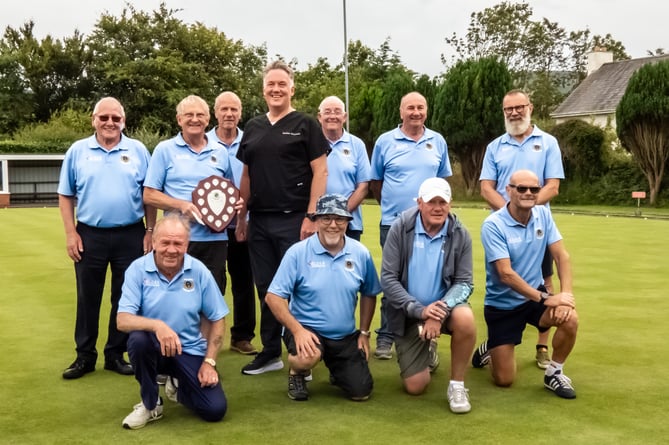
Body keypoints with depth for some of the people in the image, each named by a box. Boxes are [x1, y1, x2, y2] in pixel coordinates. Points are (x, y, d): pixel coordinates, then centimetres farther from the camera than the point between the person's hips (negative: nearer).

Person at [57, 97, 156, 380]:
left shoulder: (138, 151, 2)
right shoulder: (78, 151, 3)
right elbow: (66, 196, 5)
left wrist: (150, 231, -1)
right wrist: (70, 233, -3)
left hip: (130, 236, 0)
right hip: (89, 235, 0)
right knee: (87, 298, 9)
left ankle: (116, 354, 21)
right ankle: (85, 356, 21)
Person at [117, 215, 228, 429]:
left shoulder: (199, 271, -7)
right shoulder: (138, 269, -11)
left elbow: (217, 319, 1)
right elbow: (123, 321, -20)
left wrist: (209, 362, -7)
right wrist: (157, 325, -39)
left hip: (190, 350, 1)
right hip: (153, 347, -1)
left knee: (215, 410, -14)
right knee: (138, 339, -37)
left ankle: (177, 386, 22)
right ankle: (150, 404, -8)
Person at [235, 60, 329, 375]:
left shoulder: (305, 125, -1)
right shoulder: (253, 128, 13)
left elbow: (320, 172, -7)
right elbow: (246, 175, 17)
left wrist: (311, 216, -14)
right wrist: (241, 216, 12)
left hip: (293, 220, -5)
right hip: (259, 222, 5)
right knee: (265, 288, 11)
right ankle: (270, 352, 23)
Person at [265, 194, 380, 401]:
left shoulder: (361, 253, -2)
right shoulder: (298, 252, -13)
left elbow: (369, 295, 12)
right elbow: (273, 297, -13)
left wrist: (364, 333, 8)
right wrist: (297, 330, -23)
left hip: (346, 336, 4)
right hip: (307, 329, -3)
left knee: (361, 392, -2)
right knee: (308, 357, -35)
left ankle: (337, 370, 34)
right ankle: (296, 373, 4)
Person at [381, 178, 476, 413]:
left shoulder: (460, 235, -9)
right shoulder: (401, 228, -13)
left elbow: (465, 282, -10)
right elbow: (388, 279, -14)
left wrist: (443, 308, -29)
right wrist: (419, 310, -25)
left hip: (444, 306, 0)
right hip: (409, 314, 0)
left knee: (465, 318, -36)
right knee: (415, 386, -3)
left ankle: (457, 385, -12)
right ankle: (429, 351, 34)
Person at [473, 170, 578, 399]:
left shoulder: (543, 215, -3)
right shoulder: (493, 225, -20)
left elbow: (561, 256, -5)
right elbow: (506, 274, -25)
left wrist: (566, 293, -21)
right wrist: (545, 298, -28)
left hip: (535, 296, 4)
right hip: (502, 304, -4)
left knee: (570, 318, -28)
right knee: (504, 380, -5)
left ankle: (553, 373, 0)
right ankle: (490, 348, 32)